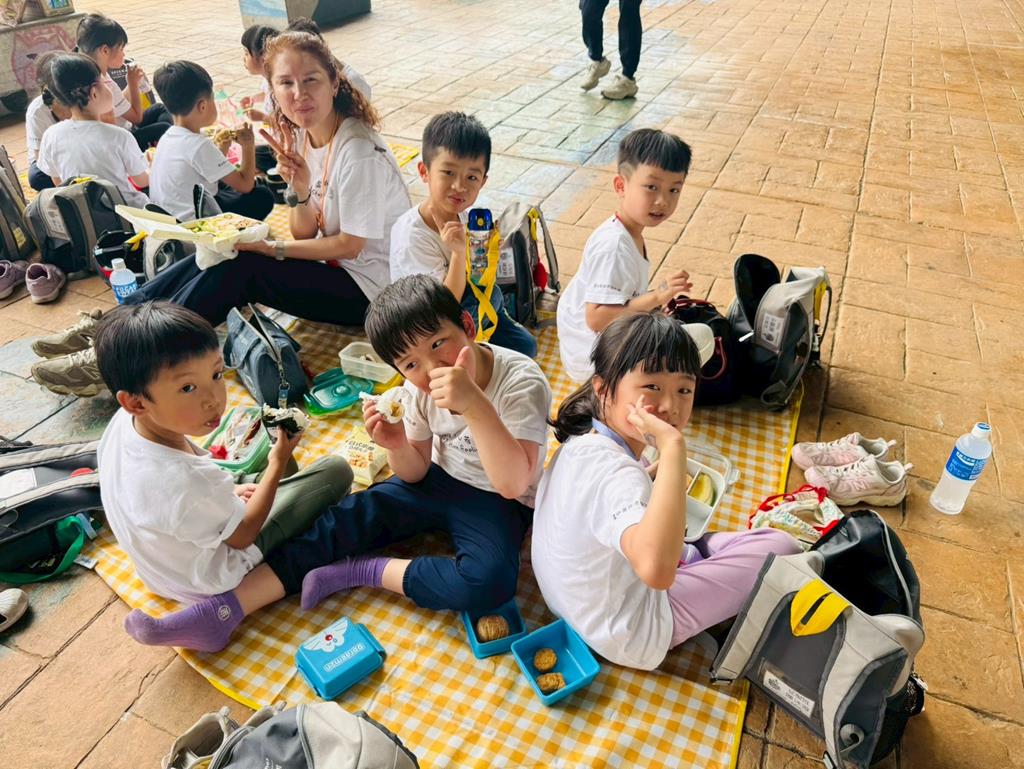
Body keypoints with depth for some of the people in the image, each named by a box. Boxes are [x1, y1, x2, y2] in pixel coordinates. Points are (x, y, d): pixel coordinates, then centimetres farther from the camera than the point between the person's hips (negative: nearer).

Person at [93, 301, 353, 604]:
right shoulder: (189, 483, -43)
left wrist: (225, 493, 1)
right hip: (209, 579, -7)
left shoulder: (123, 422, -21)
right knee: (336, 471, -5)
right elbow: (242, 535, -21)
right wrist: (278, 461, -13)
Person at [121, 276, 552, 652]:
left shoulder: (521, 382, -27)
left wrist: (474, 404, -47)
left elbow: (513, 484, -36)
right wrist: (397, 446, -24)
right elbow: (415, 474, 0)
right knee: (348, 520, -13)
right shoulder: (419, 387, -9)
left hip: (495, 502, -4)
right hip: (436, 481, 5)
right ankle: (221, 613, -9)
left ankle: (359, 571, -18)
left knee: (489, 583, -34)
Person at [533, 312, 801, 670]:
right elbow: (655, 569, -51)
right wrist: (673, 449, -48)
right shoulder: (615, 471, -34)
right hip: (631, 633, -8)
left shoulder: (583, 439, -6)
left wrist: (655, 477, 2)